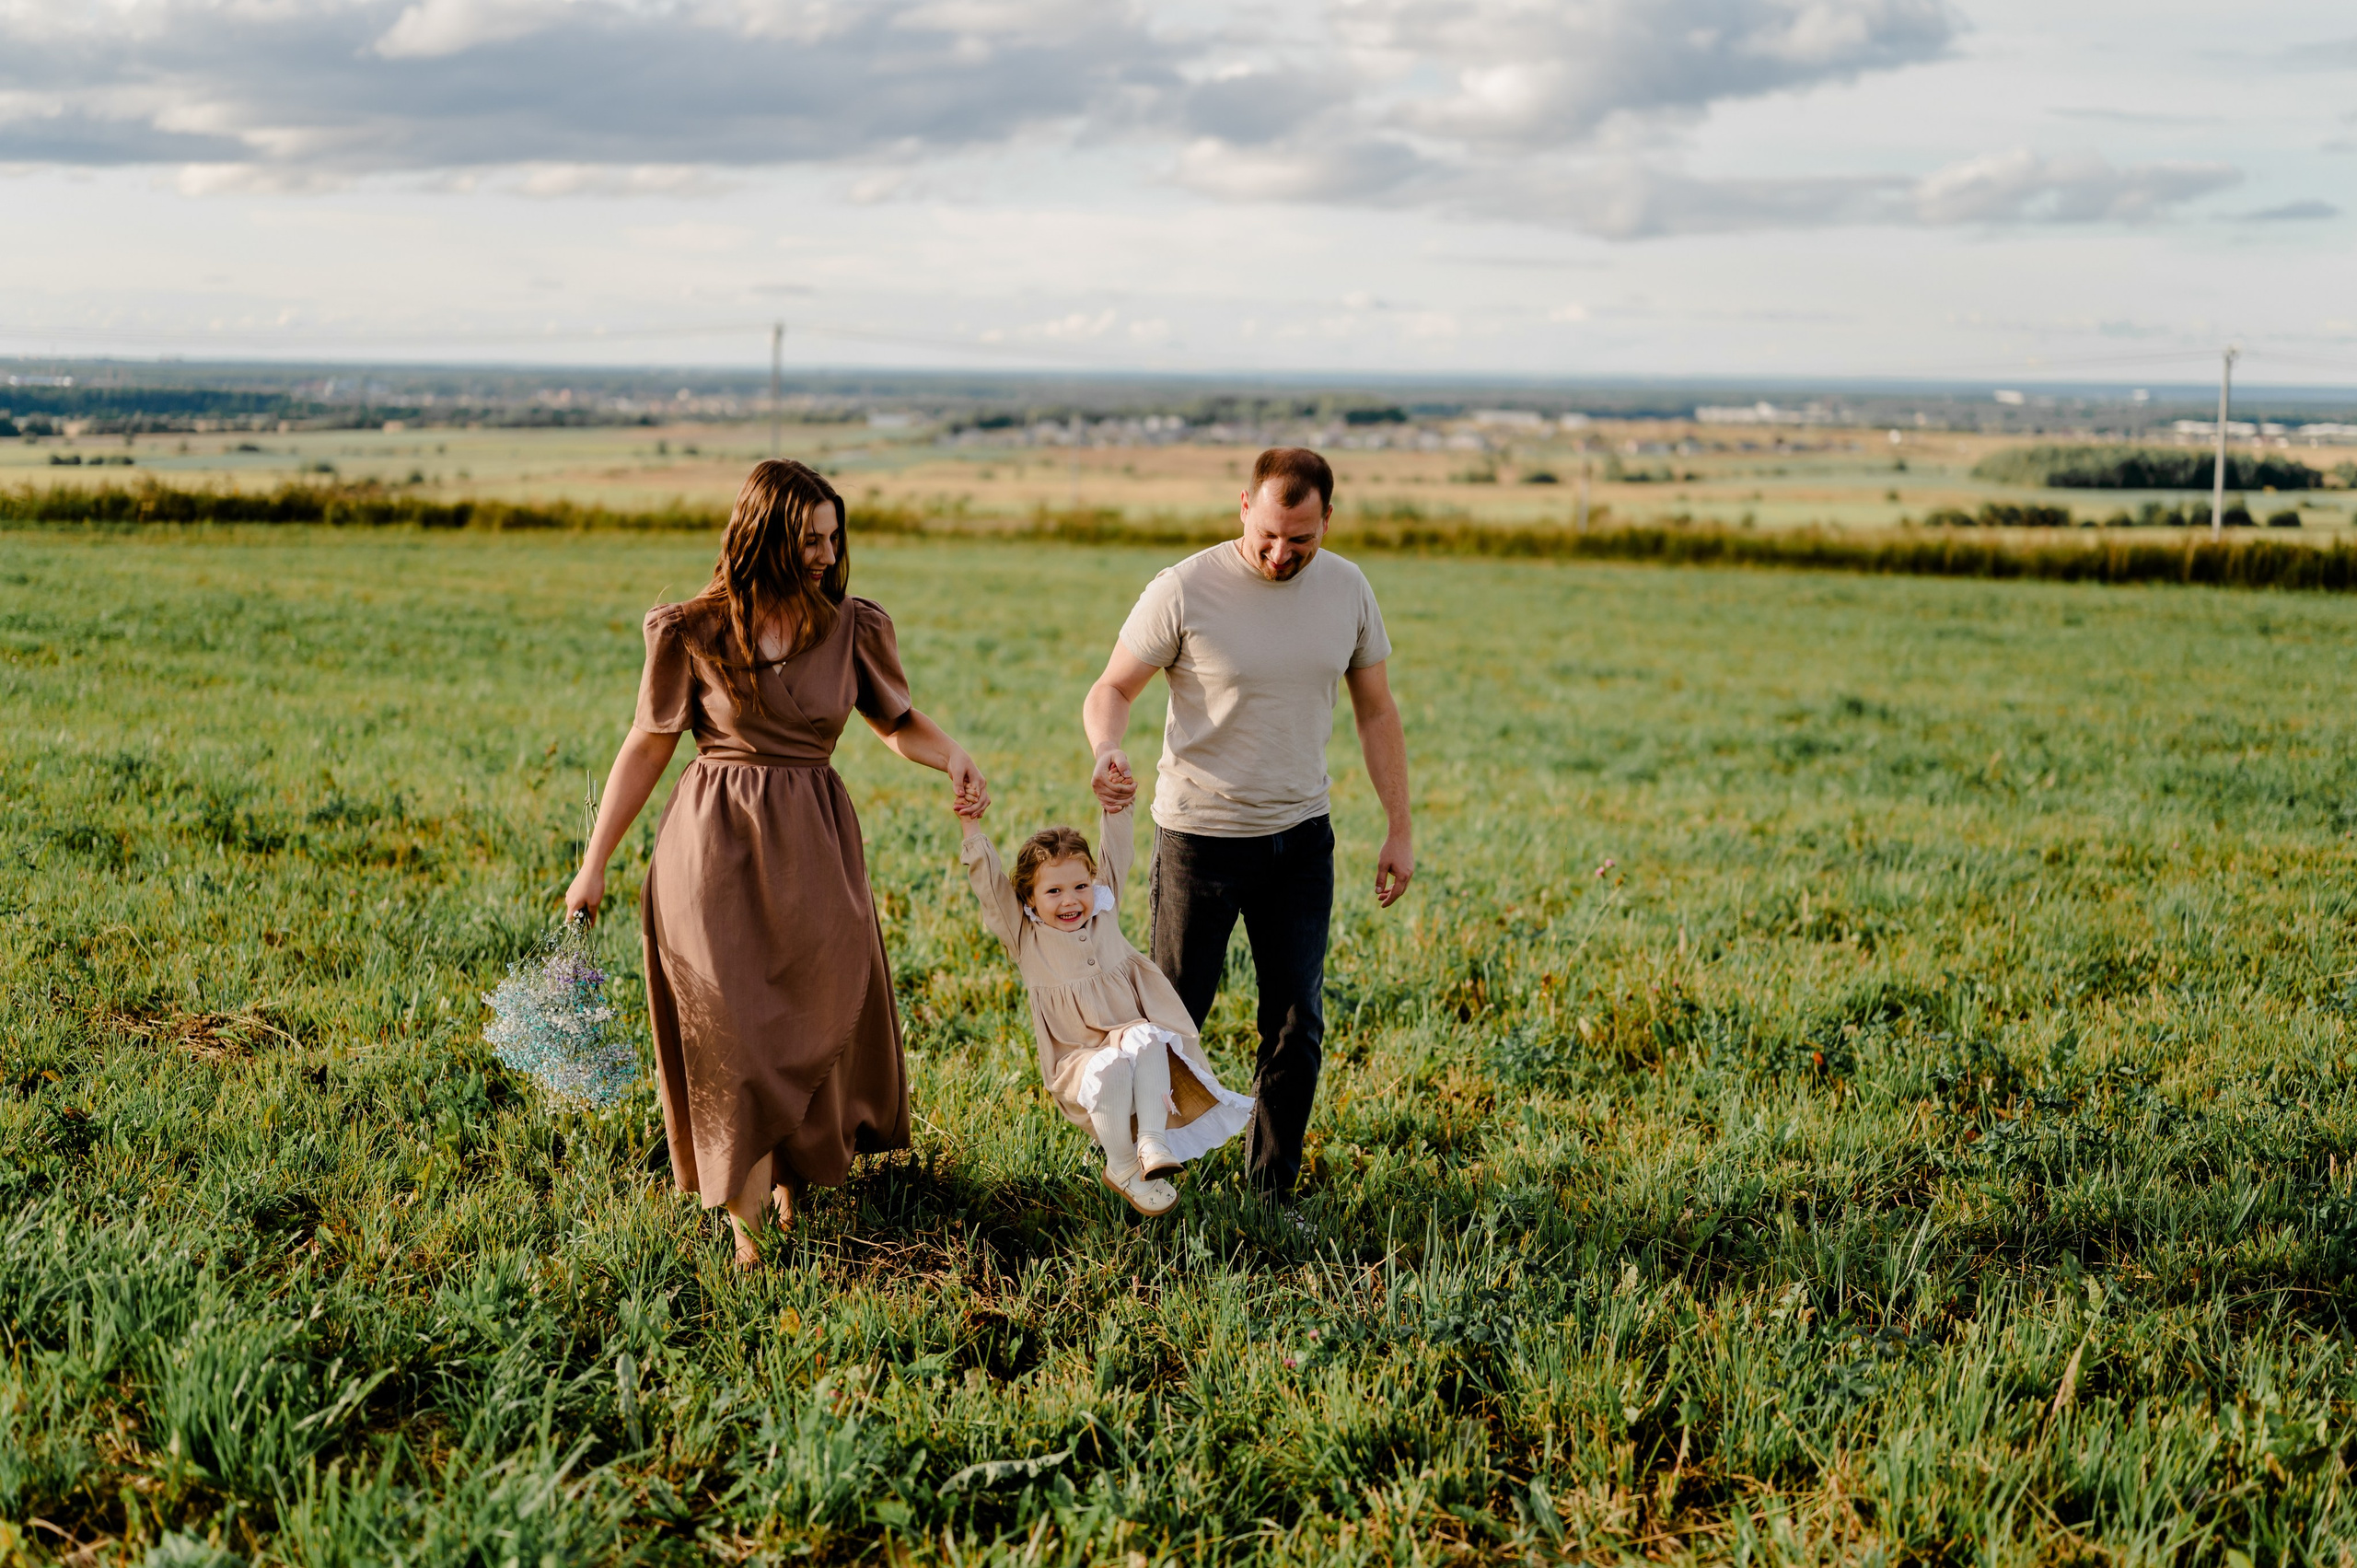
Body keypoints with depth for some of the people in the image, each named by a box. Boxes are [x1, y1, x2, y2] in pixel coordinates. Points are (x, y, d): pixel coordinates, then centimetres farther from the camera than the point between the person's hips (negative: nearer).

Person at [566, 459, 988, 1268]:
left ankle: (792, 1173, 32)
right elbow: (647, 747, 1)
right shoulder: (691, 633, -6)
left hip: (811, 847, 3)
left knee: (811, 1021, 9)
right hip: (715, 846, -2)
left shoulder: (853, 627, 0)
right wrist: (593, 865, 4)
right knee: (731, 1029, -1)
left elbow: (899, 721, 11)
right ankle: (745, 1220, 10)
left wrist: (953, 758, -12)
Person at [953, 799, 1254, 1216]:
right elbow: (991, 888, -8)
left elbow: (1115, 860, 6)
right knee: (1110, 1070, -33)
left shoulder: (1103, 915, 8)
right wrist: (973, 832, -15)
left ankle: (1152, 1142, -30)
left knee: (1148, 1042, -31)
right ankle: (1121, 1168, -16)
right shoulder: (1026, 937, 0)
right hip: (1077, 1059, -2)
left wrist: (1115, 810, -5)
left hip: (1125, 1036, 3)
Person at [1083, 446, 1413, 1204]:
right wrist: (1106, 752, -31)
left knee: (1296, 1023, 6)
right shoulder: (1185, 590, -15)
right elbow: (1111, 690, -9)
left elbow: (1376, 711, 8)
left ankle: (1272, 1193, 19)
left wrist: (1399, 829, 6)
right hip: (1201, 835, -4)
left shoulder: (1347, 589, -1)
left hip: (1301, 837, 4)